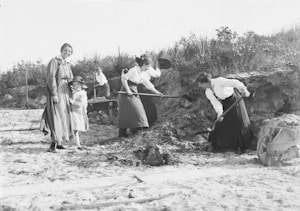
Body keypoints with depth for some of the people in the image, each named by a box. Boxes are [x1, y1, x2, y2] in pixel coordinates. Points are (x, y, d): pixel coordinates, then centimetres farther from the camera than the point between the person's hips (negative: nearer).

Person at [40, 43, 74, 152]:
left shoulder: (68, 64, 15)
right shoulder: (54, 61, -9)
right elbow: (51, 78, -17)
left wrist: (69, 94, 14)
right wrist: (54, 94, -23)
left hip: (65, 93, 8)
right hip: (56, 92, -8)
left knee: (64, 117, 9)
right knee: (56, 117, -14)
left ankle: (58, 142, 18)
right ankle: (53, 144, -15)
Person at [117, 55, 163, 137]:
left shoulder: (140, 73, 13)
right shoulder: (133, 70, -15)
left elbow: (147, 83, 19)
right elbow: (123, 78, -21)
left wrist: (156, 92, 19)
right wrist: (128, 90, -22)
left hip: (133, 95, 9)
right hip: (127, 95, -9)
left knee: (125, 115, 9)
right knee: (136, 112, -10)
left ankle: (122, 133, 13)